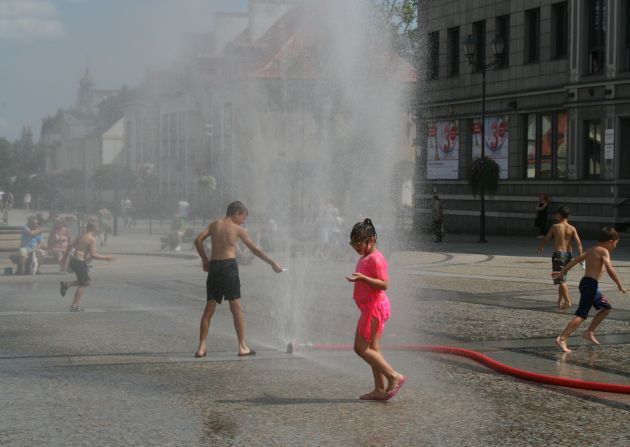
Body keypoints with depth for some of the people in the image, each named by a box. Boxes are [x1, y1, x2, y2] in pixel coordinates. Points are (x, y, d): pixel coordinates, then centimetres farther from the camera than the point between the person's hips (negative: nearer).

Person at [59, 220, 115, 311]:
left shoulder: (82, 236, 12)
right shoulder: (92, 239, -12)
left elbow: (70, 245, 15)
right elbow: (93, 255, -17)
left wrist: (65, 258, 23)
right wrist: (105, 258, -8)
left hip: (73, 260, 8)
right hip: (79, 262, -8)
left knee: (86, 281, 19)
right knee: (83, 284, 3)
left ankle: (65, 285, 14)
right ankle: (74, 306, 3)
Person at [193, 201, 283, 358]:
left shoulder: (214, 224, 12)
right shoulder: (238, 229, 2)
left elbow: (198, 240, 3)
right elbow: (255, 249, 4)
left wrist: (204, 259, 14)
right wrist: (273, 263, 10)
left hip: (214, 266, 4)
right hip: (229, 265, -4)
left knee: (209, 308, 8)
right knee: (236, 308, 1)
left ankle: (201, 347, 5)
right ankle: (242, 346, 2)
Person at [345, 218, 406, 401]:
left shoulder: (375, 258, -17)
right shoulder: (365, 258, 15)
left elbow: (384, 284, -25)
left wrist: (362, 278, -32)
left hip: (375, 308, -10)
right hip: (370, 308, 10)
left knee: (361, 348, -9)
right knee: (372, 349, 10)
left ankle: (394, 377, -7)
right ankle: (380, 390, 13)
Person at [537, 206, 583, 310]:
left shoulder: (555, 227, -5)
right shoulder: (572, 229, 2)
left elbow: (546, 238, 7)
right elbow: (579, 243, -6)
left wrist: (540, 246, 26)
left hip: (558, 253, -5)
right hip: (568, 254, 5)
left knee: (561, 279, -6)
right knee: (562, 279, 18)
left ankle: (568, 301, -16)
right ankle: (560, 300, 23)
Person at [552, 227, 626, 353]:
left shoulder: (591, 250, 17)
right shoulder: (603, 251, -8)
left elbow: (575, 260, 18)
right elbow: (610, 270, -19)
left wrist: (561, 272, 20)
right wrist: (619, 285, -10)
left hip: (585, 282, 10)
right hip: (591, 284, -10)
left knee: (606, 308, 21)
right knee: (581, 314, -13)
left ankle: (589, 332, 20)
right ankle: (562, 339, -21)